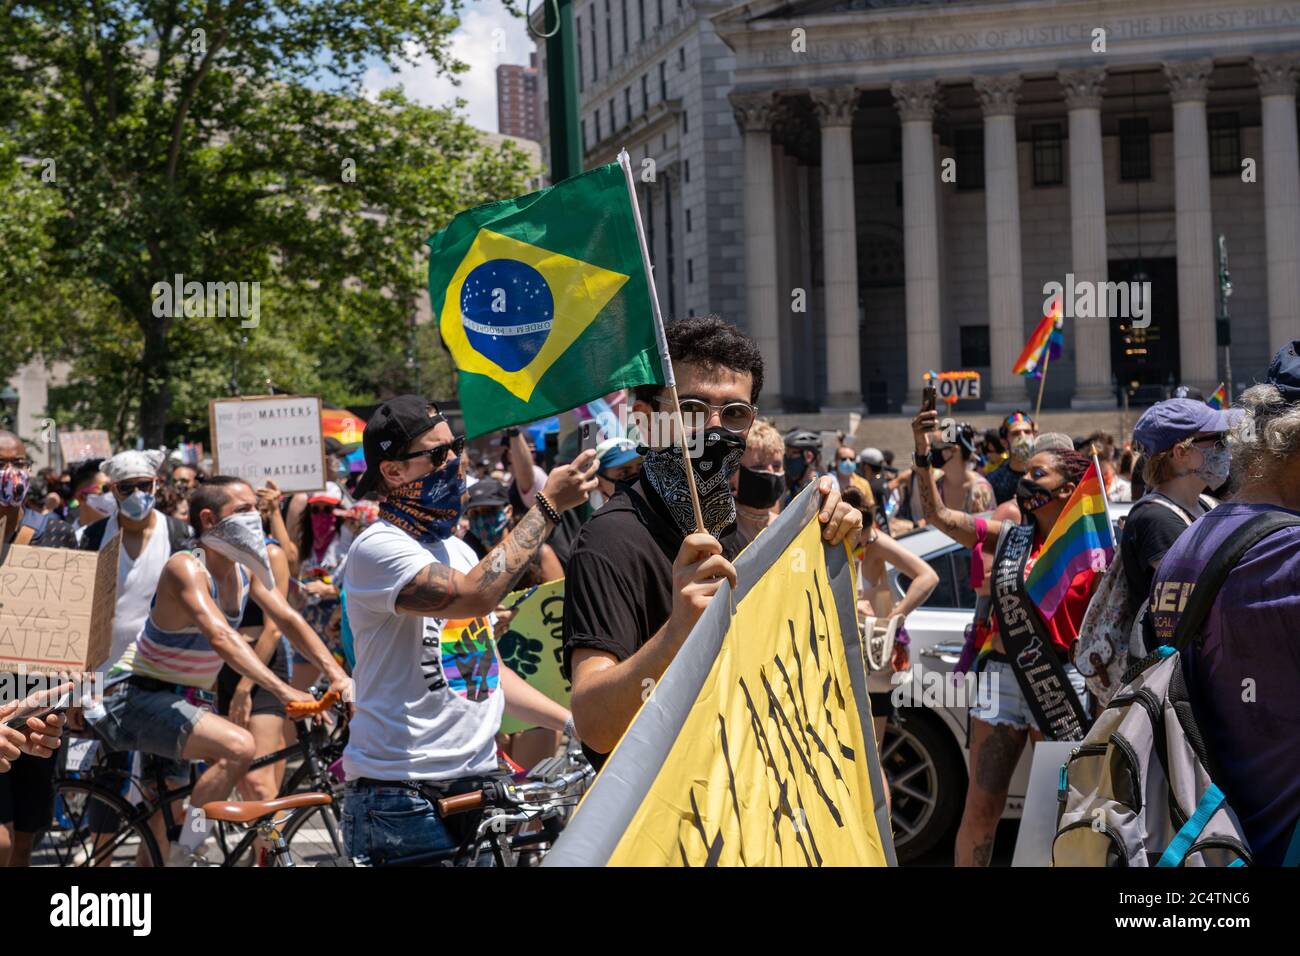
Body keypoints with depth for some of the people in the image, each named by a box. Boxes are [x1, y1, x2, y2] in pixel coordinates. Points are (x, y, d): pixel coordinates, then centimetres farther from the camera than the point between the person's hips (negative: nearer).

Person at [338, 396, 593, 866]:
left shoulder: (458, 551, 16)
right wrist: (548, 505, -23)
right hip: (402, 799, -8)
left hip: (473, 786, 8)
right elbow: (476, 596, -28)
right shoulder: (378, 548, -12)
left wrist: (575, 722, 10)